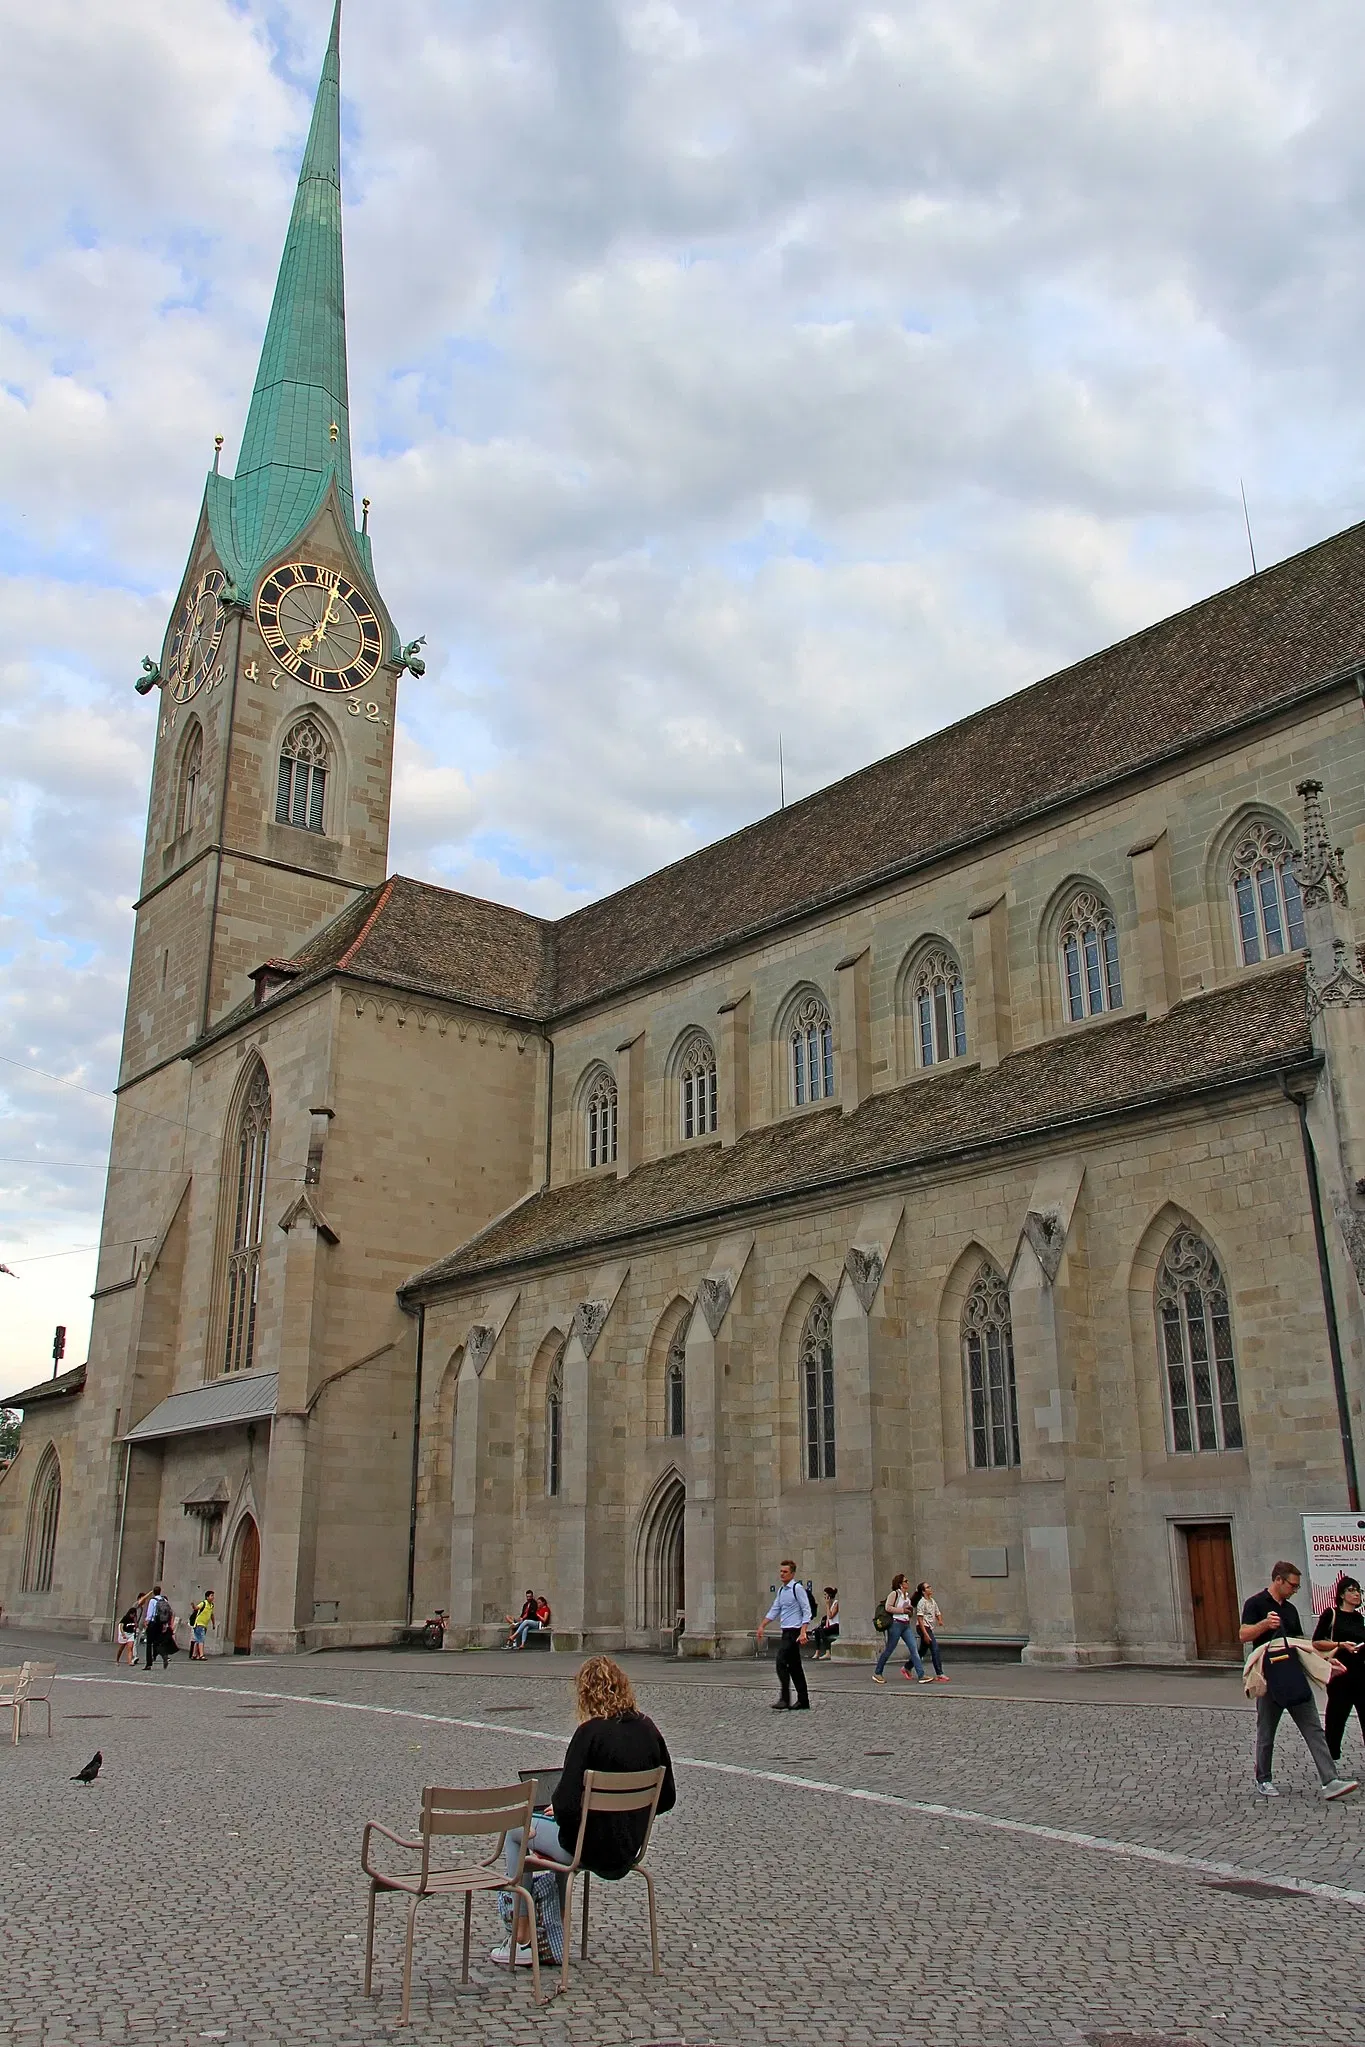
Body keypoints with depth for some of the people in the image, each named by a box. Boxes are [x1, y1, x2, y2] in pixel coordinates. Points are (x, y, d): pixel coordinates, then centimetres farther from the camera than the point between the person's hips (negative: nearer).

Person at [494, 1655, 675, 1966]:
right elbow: (667, 1798, 4)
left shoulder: (591, 1732, -21)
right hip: (631, 1847, 7)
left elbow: (566, 1804, -23)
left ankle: (522, 1943, 22)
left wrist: (558, 1811, -1)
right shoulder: (648, 1729, -3)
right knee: (550, 1826, 32)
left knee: (514, 1829, 19)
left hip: (592, 1847, -7)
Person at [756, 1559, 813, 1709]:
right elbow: (774, 1610, 22)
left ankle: (784, 1700, -15)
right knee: (794, 1666, 10)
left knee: (781, 1662, -16)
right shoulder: (781, 1590, 15)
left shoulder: (798, 1588, -10)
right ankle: (803, 1702, 16)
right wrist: (762, 1626, 16)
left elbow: (807, 1611, -13)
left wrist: (802, 1632, -20)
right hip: (786, 1632, 9)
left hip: (794, 1631, -9)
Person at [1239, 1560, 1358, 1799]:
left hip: (1294, 1677, 6)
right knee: (1266, 1733, 6)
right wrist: (1265, 1624, -33)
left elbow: (1300, 1642, 22)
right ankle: (1263, 1780, 19)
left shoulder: (1290, 1609, 15)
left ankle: (1330, 1782, -4)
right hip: (1269, 1679, -6)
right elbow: (1243, 1635, -18)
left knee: (1314, 1730, -1)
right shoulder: (1256, 1604, -8)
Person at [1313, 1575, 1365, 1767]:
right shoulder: (1331, 1614, -3)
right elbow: (1316, 1642, -5)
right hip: (1340, 1671, -4)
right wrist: (1341, 1645, -15)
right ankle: (1332, 1755, 18)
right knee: (1336, 1714, 4)